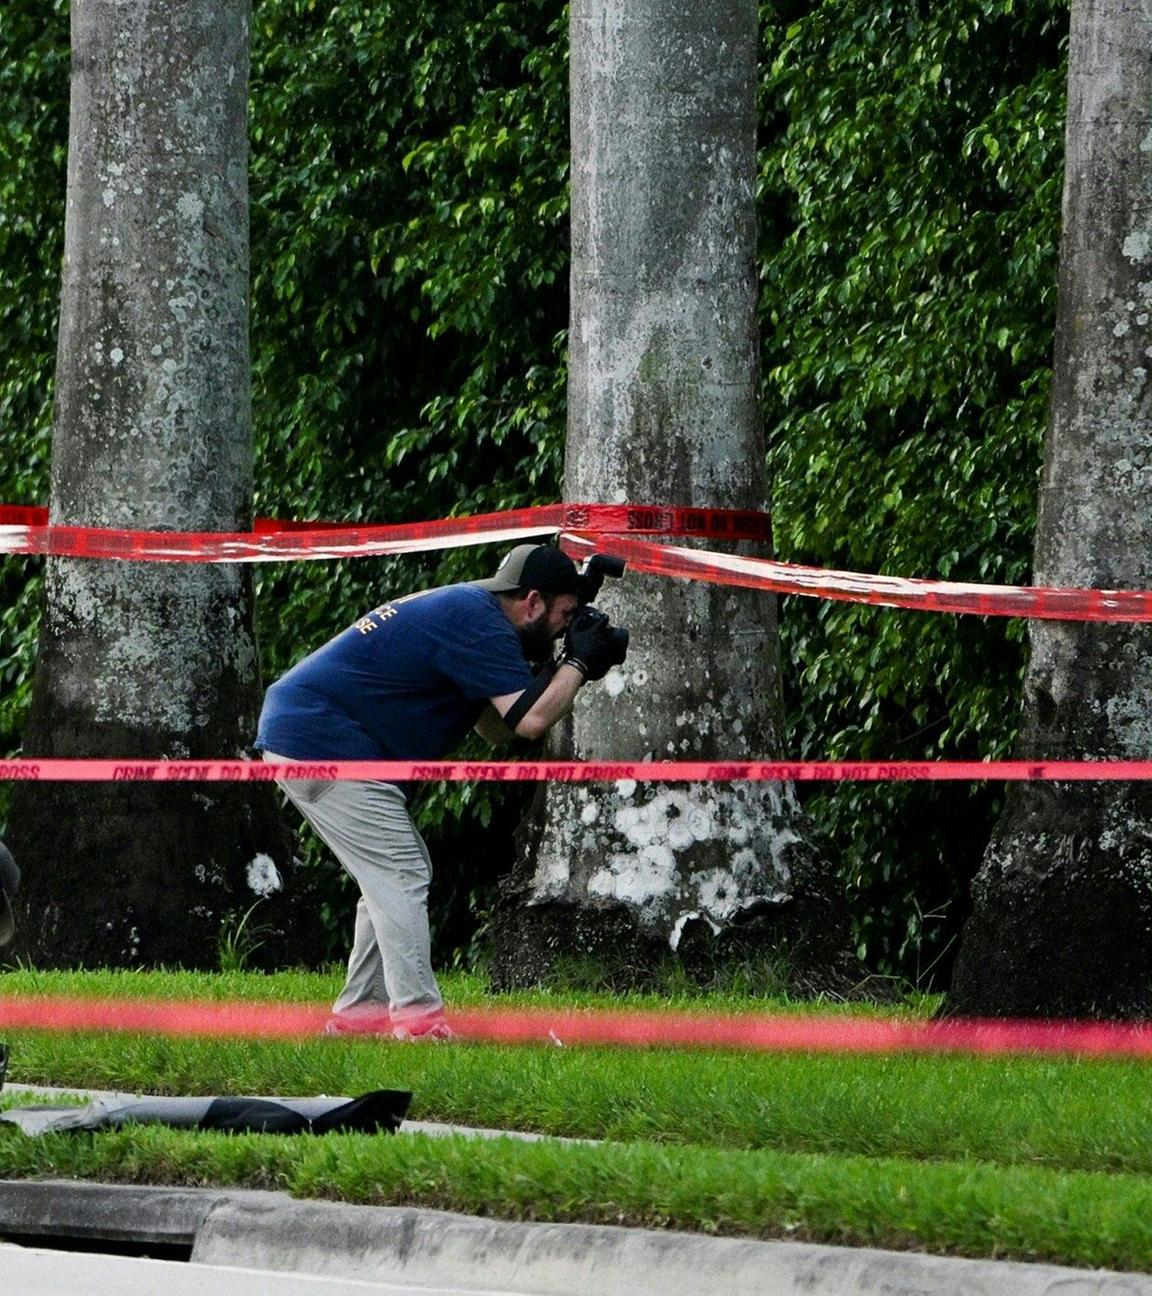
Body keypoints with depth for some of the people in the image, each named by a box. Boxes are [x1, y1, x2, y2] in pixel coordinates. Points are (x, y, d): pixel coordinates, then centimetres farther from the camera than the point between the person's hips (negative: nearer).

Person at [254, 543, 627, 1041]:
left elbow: (495, 728, 17)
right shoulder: (478, 623, -15)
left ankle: (359, 1010, 17)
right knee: (400, 876, -12)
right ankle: (417, 1018, -16)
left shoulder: (460, 608, 17)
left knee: (394, 877, 16)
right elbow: (530, 719, -23)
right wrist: (578, 663, -8)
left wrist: (561, 663, 8)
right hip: (322, 743, -11)